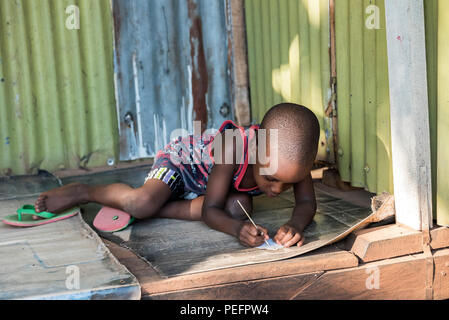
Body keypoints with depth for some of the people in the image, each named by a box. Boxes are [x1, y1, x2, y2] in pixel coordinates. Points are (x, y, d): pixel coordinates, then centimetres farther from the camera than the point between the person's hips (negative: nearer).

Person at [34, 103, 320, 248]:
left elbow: (307, 203, -21)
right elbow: (210, 210, -35)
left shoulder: (294, 157, -30)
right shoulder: (232, 146, -42)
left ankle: (155, 211, -14)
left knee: (239, 207, -26)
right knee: (142, 203, -32)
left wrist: (296, 224, -44)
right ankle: (83, 192, -1)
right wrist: (237, 229, -55)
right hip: (181, 158, -6)